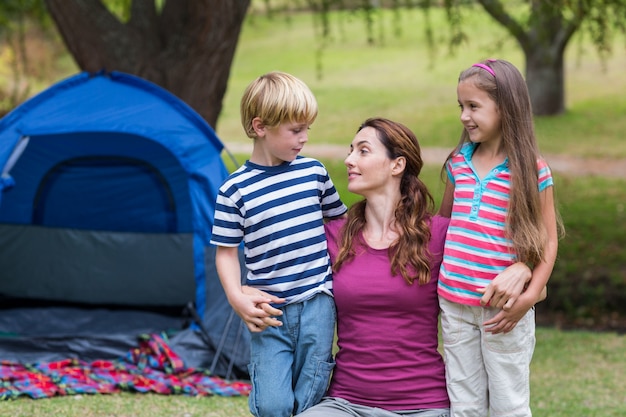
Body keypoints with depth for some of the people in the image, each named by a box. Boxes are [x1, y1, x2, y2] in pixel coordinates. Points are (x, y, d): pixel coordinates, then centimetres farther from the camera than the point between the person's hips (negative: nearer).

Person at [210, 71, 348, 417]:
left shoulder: (314, 172, 4)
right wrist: (236, 297, -14)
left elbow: (340, 220, 18)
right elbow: (226, 251, 0)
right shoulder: (235, 190, -5)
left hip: (317, 303, 2)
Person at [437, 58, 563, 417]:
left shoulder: (532, 171, -9)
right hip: (455, 303, 5)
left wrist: (530, 296, -15)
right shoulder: (459, 164, 6)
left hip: (503, 308, -4)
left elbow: (548, 241, -6)